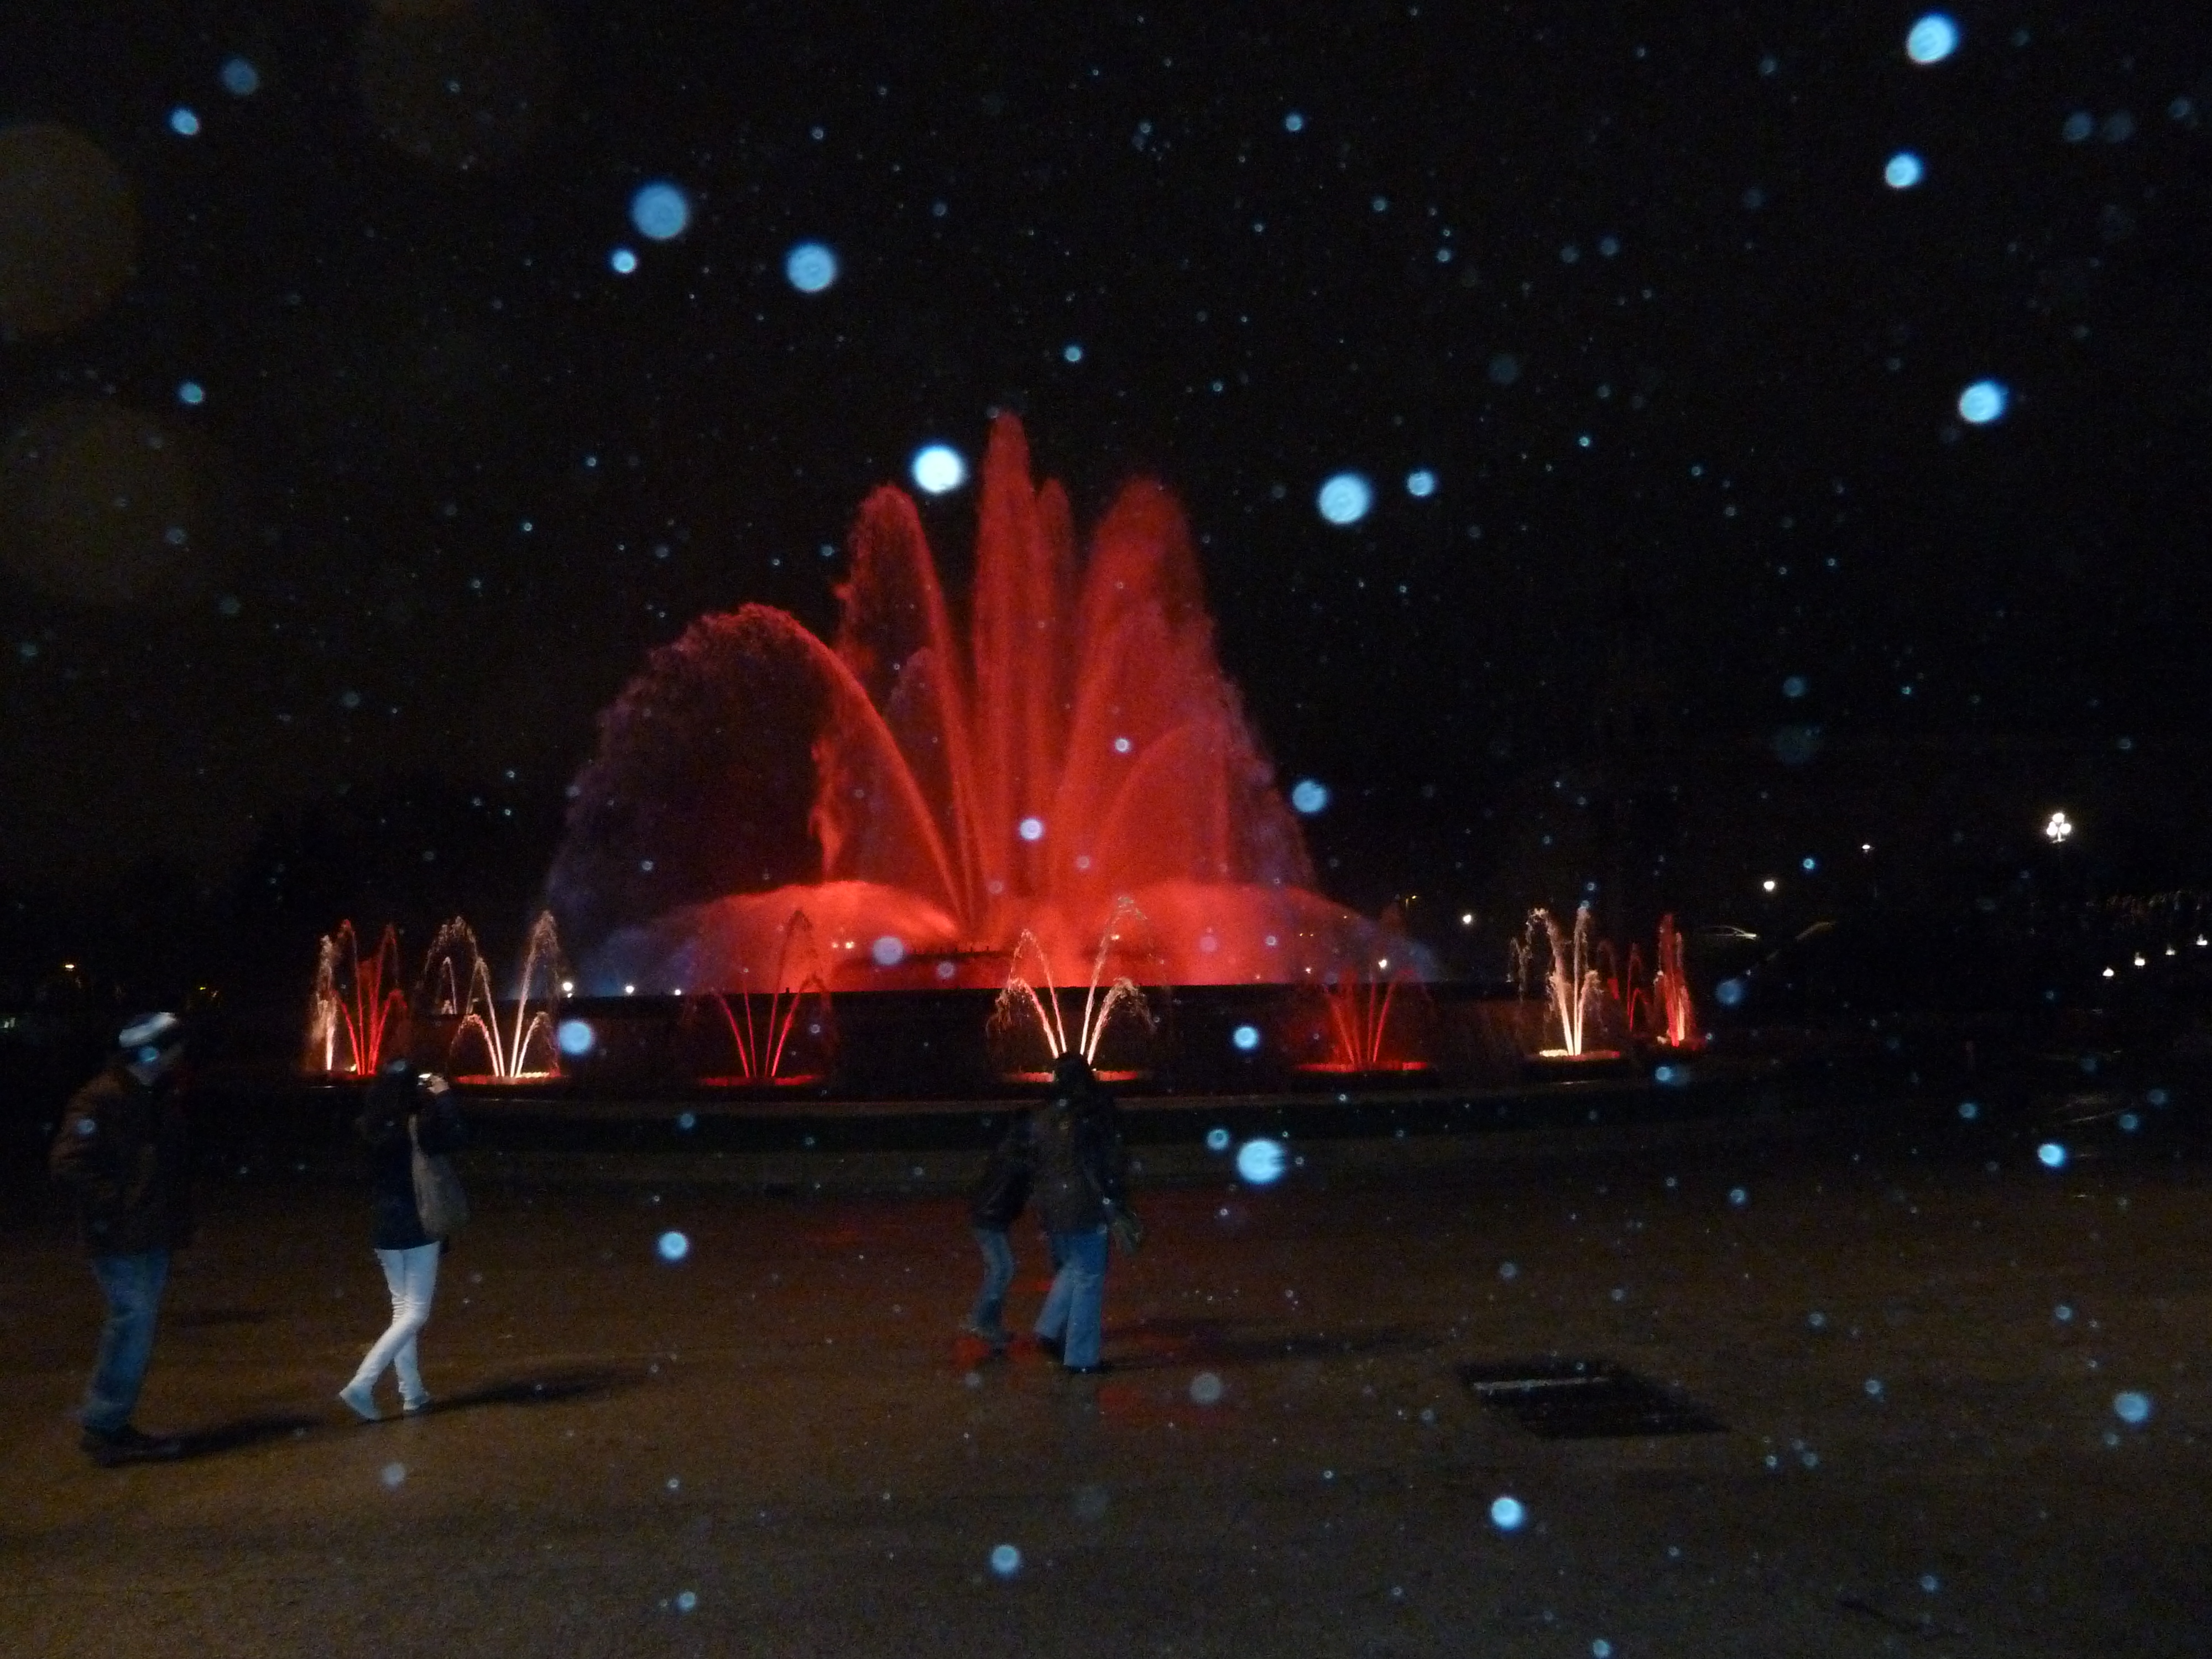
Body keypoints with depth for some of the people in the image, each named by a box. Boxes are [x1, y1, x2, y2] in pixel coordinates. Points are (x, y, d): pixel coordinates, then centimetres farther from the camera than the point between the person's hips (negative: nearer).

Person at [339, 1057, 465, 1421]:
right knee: (415, 1314, 2)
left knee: (402, 1309, 15)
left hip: (385, 1230, 7)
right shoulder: (417, 1126, -18)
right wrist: (444, 1096, -8)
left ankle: (413, 1395, 21)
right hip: (417, 1230, -7)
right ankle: (361, 1385, -9)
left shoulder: (372, 1127, 1)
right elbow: (457, 1135, -18)